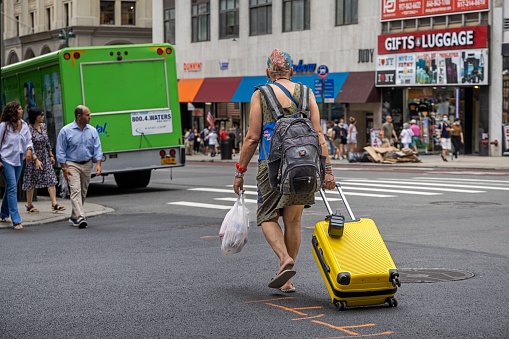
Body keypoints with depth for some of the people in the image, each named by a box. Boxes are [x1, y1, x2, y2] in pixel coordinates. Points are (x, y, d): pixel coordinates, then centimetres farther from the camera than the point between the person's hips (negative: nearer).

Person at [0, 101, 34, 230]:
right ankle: (16, 220, -16)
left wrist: (29, 150, -7)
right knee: (12, 188, -13)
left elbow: (29, 140, 14)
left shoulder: (24, 125, 8)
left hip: (19, 160, 6)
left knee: (10, 188, 14)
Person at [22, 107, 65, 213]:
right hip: (33, 158, -6)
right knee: (31, 182, 4)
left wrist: (51, 155, 17)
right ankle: (29, 205, 18)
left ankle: (54, 204, -7)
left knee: (51, 180, -4)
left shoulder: (43, 126, 7)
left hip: (45, 157, 6)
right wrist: (36, 160, -25)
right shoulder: (29, 129, -14)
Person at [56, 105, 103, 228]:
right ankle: (80, 218, -26)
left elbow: (97, 149, 5)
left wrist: (98, 164, -8)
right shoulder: (66, 131, -8)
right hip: (72, 164, -5)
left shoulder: (92, 131, 4)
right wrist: (64, 168, -10)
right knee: (75, 190, -17)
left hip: (87, 164, 5)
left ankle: (74, 217, 24)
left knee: (83, 192, 9)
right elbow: (61, 151, -5)